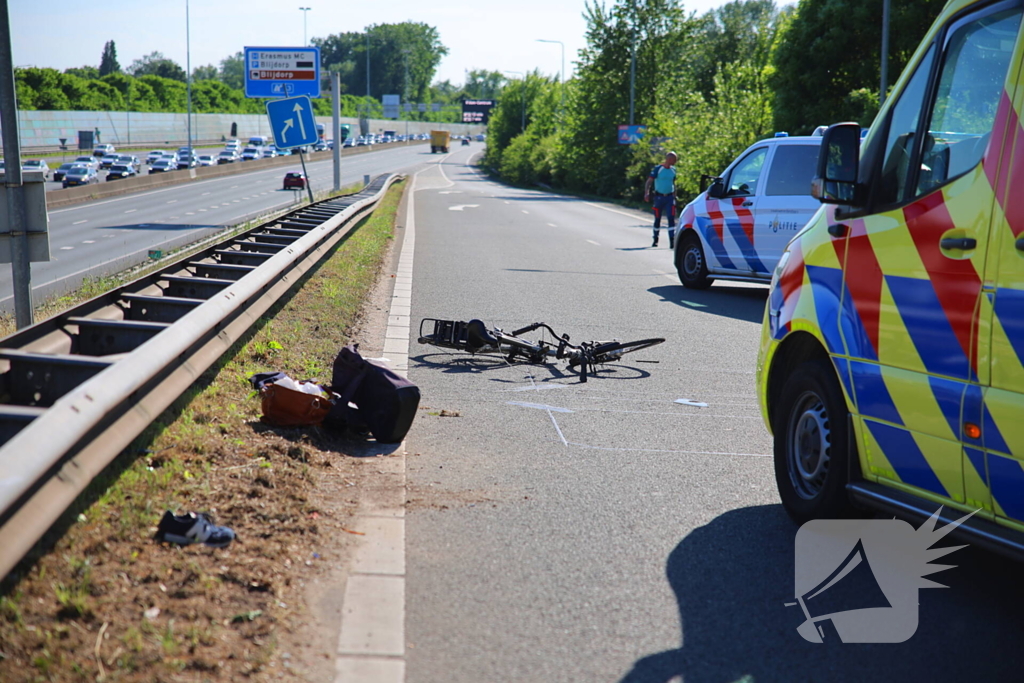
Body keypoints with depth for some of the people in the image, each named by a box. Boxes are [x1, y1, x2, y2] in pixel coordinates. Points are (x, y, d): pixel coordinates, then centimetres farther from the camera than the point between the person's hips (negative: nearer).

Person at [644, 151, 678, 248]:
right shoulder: (658, 169, -7)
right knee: (657, 219, 8)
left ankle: (672, 241, -15)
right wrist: (646, 193, -24)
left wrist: (674, 196, 20)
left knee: (671, 218, -11)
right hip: (659, 197, -3)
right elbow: (649, 181, -10)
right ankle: (655, 240, 24)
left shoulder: (673, 170, 9)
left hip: (670, 197, 3)